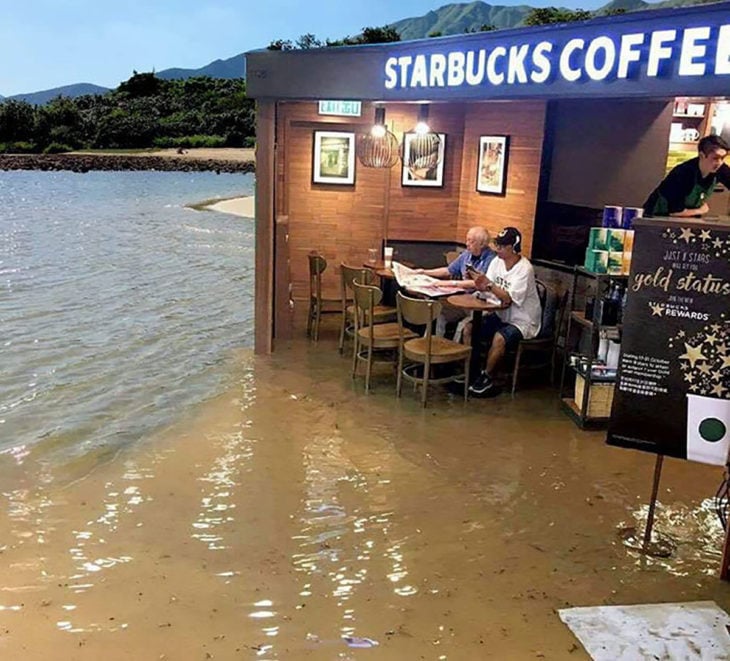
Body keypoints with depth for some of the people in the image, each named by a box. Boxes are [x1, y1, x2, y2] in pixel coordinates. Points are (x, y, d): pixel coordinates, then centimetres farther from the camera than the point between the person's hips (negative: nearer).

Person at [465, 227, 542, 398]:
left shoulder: (524, 269, -21)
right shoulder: (497, 262, 1)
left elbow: (510, 298, -26)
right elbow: (486, 288, -2)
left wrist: (489, 284, -32)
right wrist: (480, 283, -24)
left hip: (522, 321, -7)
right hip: (501, 315, 7)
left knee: (499, 338, -33)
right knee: (468, 329, -8)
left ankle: (486, 378, -13)